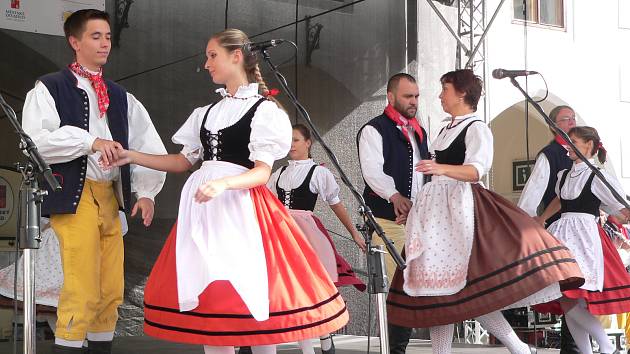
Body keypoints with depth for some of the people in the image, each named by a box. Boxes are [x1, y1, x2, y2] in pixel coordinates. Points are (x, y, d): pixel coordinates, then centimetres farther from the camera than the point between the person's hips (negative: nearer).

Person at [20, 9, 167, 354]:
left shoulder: (120, 97, 20)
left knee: (112, 292, 6)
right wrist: (90, 141, -19)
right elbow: (36, 142, -12)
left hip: (111, 197, 6)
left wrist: (146, 192, 4)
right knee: (82, 291, -14)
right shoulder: (50, 89, 2)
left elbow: (149, 147, 18)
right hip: (74, 197, -6)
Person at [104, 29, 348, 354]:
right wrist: (134, 157, 13)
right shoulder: (207, 113, 18)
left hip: (240, 205, -6)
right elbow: (183, 161, 20)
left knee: (251, 297, -9)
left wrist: (224, 183, -27)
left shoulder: (263, 110, -1)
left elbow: (263, 172, -10)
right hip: (204, 210, 6)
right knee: (207, 300, 2)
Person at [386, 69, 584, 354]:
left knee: (467, 290, -14)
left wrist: (441, 168, -37)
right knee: (435, 289, 5)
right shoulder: (447, 130, 18)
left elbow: (476, 170, -21)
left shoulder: (476, 128, -6)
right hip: (436, 210, 9)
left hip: (460, 210, -9)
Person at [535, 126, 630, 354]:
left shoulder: (597, 177, -5)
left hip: (584, 237, -7)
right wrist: (540, 221, 44)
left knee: (569, 301, -17)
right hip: (562, 237, 7)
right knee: (567, 303, 2)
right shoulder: (564, 175, 16)